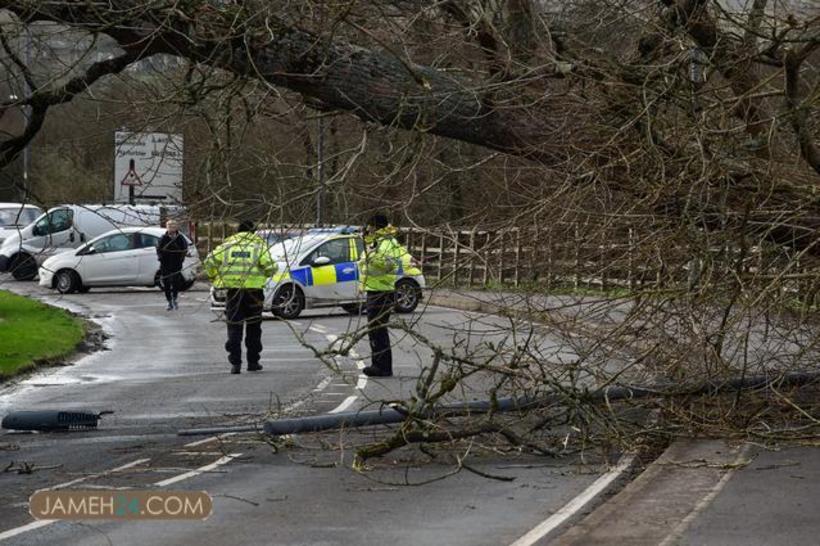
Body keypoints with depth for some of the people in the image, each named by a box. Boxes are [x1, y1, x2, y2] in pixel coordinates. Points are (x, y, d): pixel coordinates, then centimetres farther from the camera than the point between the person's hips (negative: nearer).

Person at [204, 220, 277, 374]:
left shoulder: (228, 244, 9)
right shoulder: (259, 244, 4)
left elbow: (210, 261, 0)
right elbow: (269, 266, -9)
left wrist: (213, 277, 16)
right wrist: (266, 274, 13)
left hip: (233, 290, 1)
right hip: (253, 290, -1)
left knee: (234, 327, 3)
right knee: (253, 327, 12)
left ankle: (235, 363, -6)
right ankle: (253, 362, 16)